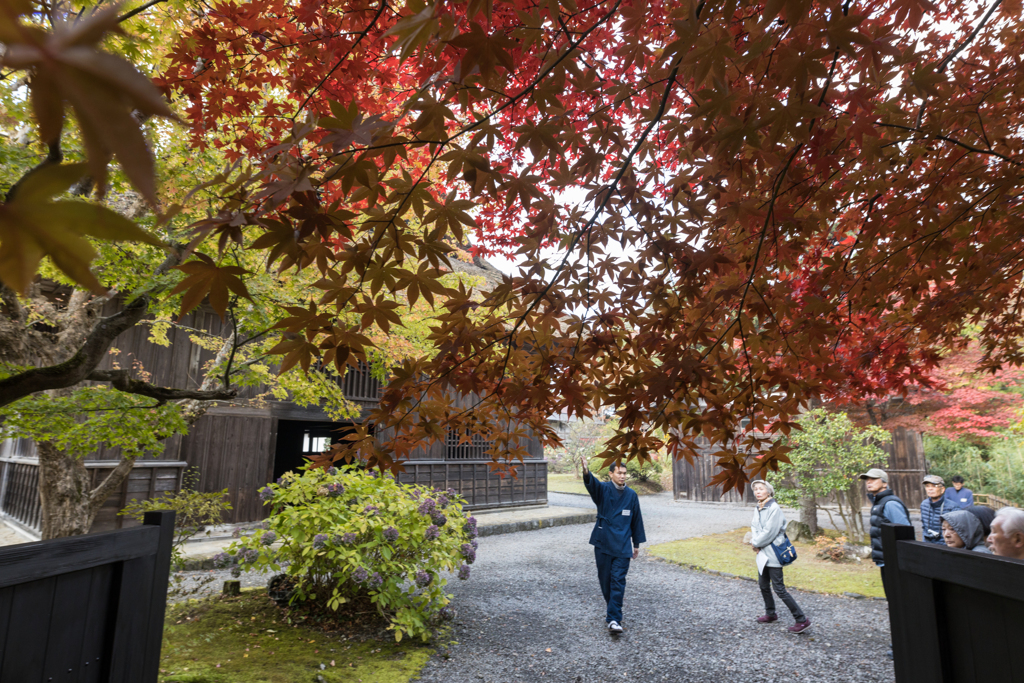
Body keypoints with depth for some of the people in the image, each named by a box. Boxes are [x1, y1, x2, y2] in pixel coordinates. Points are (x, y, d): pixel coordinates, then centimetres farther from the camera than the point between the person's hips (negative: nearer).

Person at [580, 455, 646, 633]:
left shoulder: (631, 495, 2)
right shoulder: (603, 489, -5)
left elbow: (636, 520, 11)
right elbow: (592, 484, -29)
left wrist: (637, 544, 15)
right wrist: (586, 472, -52)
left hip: (622, 546, 0)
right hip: (603, 544, 0)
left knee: (618, 581, -6)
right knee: (605, 580, 10)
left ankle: (614, 620, -6)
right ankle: (613, 610, 33)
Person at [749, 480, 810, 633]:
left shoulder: (774, 508, -19)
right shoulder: (758, 508, 7)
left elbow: (769, 532, -21)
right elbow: (754, 527, 11)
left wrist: (756, 543, -9)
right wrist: (755, 541, -8)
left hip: (772, 553, -8)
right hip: (762, 553, 9)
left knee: (779, 589, -5)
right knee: (763, 585, 18)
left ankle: (802, 620, 4)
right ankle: (771, 614, 35)